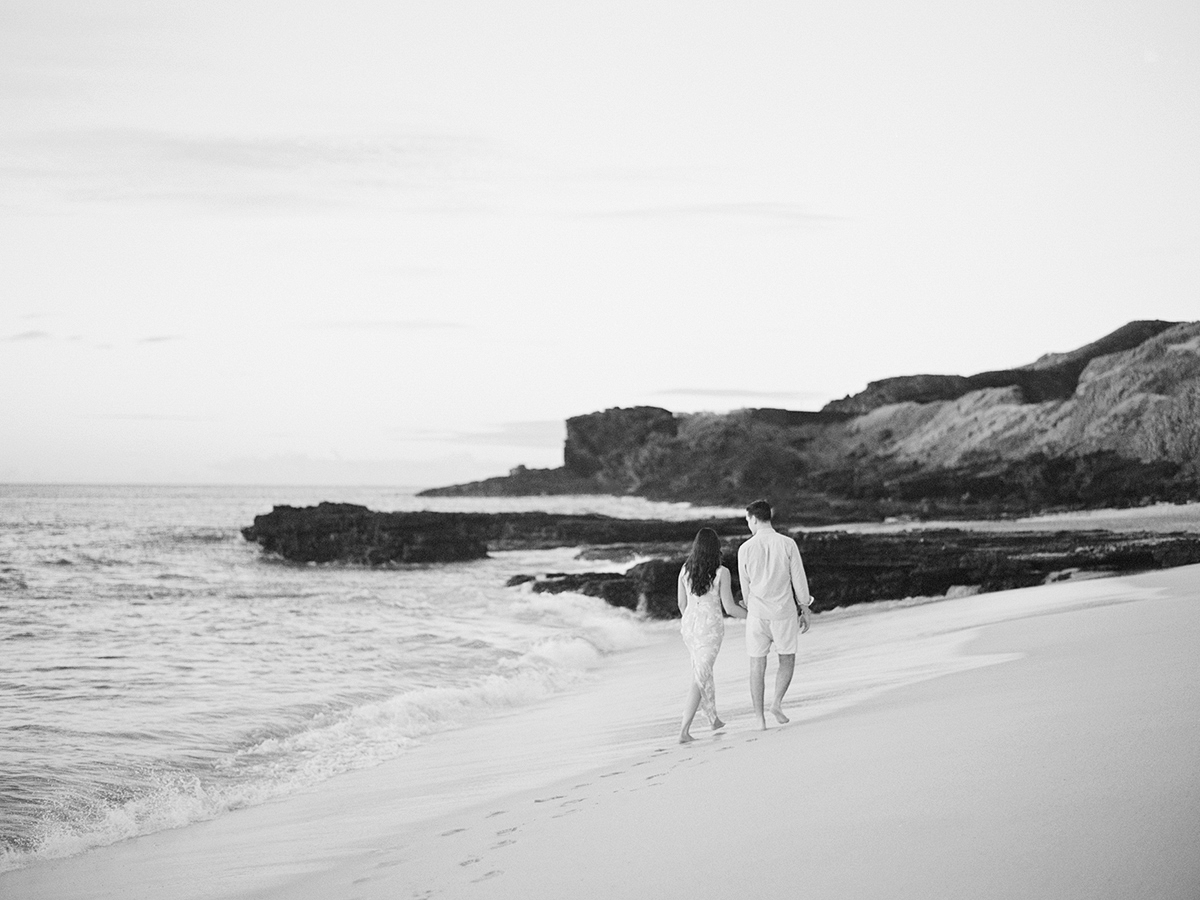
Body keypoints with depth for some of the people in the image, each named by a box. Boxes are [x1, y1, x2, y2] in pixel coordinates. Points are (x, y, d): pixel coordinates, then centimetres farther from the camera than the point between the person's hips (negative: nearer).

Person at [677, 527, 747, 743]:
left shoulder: (685, 570, 0)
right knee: (699, 678, -4)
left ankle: (713, 719, 39)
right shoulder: (721, 573, -13)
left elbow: (682, 603, 10)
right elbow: (729, 607, -11)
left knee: (703, 671, 24)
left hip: (690, 626, 5)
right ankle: (684, 730, -13)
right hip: (711, 628, -5)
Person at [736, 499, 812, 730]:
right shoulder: (787, 544, -6)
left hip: (757, 613, 0)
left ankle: (759, 717, 8)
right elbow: (799, 580, -3)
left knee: (757, 665, 8)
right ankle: (777, 703, -3)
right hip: (784, 612, 0)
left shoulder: (745, 548, -5)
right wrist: (805, 610, 8)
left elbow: (745, 586, 5)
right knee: (787, 660, 17)